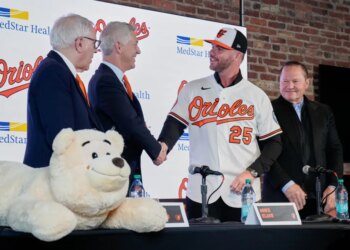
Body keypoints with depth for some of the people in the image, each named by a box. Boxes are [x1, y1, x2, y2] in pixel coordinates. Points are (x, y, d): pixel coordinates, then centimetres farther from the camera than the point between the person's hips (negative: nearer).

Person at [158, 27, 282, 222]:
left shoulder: (256, 96, 4)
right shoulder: (192, 90, 7)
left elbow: (273, 142, 6)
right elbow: (175, 124, -1)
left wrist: (252, 172, -7)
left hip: (242, 193, 0)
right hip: (200, 192, 1)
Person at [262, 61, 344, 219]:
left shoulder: (323, 112, 15)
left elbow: (335, 150, 14)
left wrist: (333, 186, 2)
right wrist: (286, 184, -14)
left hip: (318, 198, 3)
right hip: (280, 198, -3)